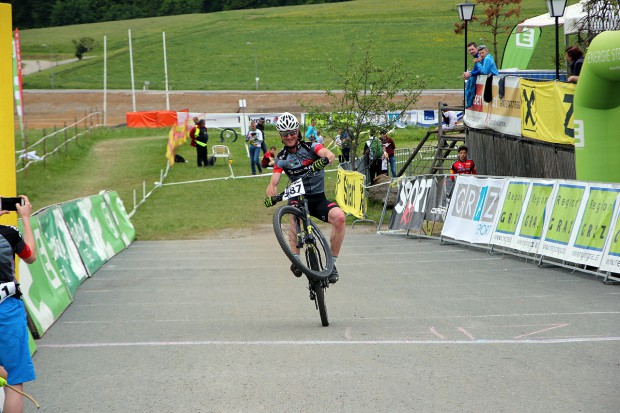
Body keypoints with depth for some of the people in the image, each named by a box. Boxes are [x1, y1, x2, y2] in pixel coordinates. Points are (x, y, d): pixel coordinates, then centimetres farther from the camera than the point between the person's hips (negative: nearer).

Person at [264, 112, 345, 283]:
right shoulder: (281, 158, 1)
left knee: (339, 217, -29)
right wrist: (270, 196, -32)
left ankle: (332, 262, -14)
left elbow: (330, 155, -24)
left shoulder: (311, 147, -4)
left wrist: (324, 160, -49)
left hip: (319, 198, 0)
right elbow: (273, 183, -9)